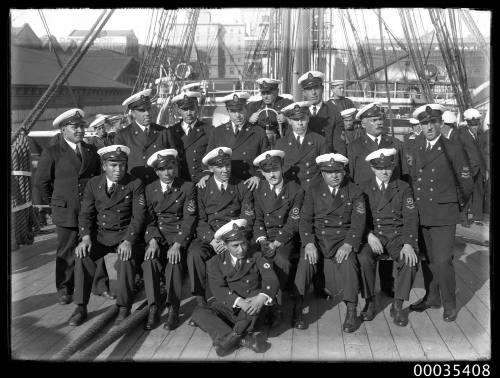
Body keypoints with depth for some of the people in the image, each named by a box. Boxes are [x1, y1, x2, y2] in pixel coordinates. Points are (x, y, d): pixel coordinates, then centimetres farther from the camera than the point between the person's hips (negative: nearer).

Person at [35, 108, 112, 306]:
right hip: (66, 211, -3)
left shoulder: (91, 151, 10)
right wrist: (53, 201, 7)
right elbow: (41, 181, 2)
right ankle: (65, 290, 19)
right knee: (66, 251, 6)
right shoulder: (51, 152, -3)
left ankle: (100, 286, 17)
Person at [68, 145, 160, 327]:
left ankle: (124, 307, -13)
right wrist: (86, 237, -15)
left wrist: (128, 241, -22)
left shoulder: (135, 184, -3)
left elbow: (139, 216, -8)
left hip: (125, 235, -2)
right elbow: (85, 214, 3)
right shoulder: (93, 184, 6)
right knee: (81, 255, -24)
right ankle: (81, 307, -13)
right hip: (99, 234, 3)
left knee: (126, 258, -32)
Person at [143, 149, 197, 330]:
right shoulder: (150, 189, 10)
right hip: (156, 235, 2)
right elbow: (149, 219, 6)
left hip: (179, 236, -2)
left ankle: (173, 311, -20)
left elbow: (189, 219, -6)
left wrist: (177, 244, -20)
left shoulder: (188, 188, 0)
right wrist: (152, 240, -14)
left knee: (174, 262, -32)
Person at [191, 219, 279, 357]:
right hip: (226, 308, 1)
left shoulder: (257, 258, 4)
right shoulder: (215, 262, 3)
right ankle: (242, 339, -36)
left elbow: (271, 280, -12)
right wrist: (239, 302, -32)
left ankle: (236, 334, -30)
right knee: (199, 313, -25)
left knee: (260, 294, -29)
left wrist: (261, 298, -35)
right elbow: (218, 288, -12)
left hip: (250, 312, 0)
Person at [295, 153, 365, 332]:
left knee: (348, 263, -30)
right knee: (305, 262, -28)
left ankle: (351, 311, -18)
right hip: (317, 237, 1)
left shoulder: (354, 192, 4)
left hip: (343, 238, 0)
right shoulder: (313, 190, 6)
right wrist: (309, 243, -17)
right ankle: (297, 308, -19)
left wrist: (348, 245, -20)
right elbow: (305, 219, 1)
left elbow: (358, 222, -3)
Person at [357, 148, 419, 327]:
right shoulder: (363, 188, 7)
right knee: (363, 258, -31)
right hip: (372, 235, 0)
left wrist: (408, 244, -18)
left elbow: (410, 218, -2)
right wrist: (369, 235, -18)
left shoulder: (403, 188, 7)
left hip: (397, 235, 0)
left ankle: (397, 305, -13)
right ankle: (369, 302, -13)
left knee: (410, 260, -29)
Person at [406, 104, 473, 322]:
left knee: (442, 261, -8)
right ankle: (432, 297, 28)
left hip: (443, 215, -5)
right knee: (427, 259, 12)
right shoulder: (416, 150, 9)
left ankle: (449, 304, 9)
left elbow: (466, 183, 1)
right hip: (420, 213, 5)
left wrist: (457, 205, 9)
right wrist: (416, 202, 11)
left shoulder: (453, 150, -5)